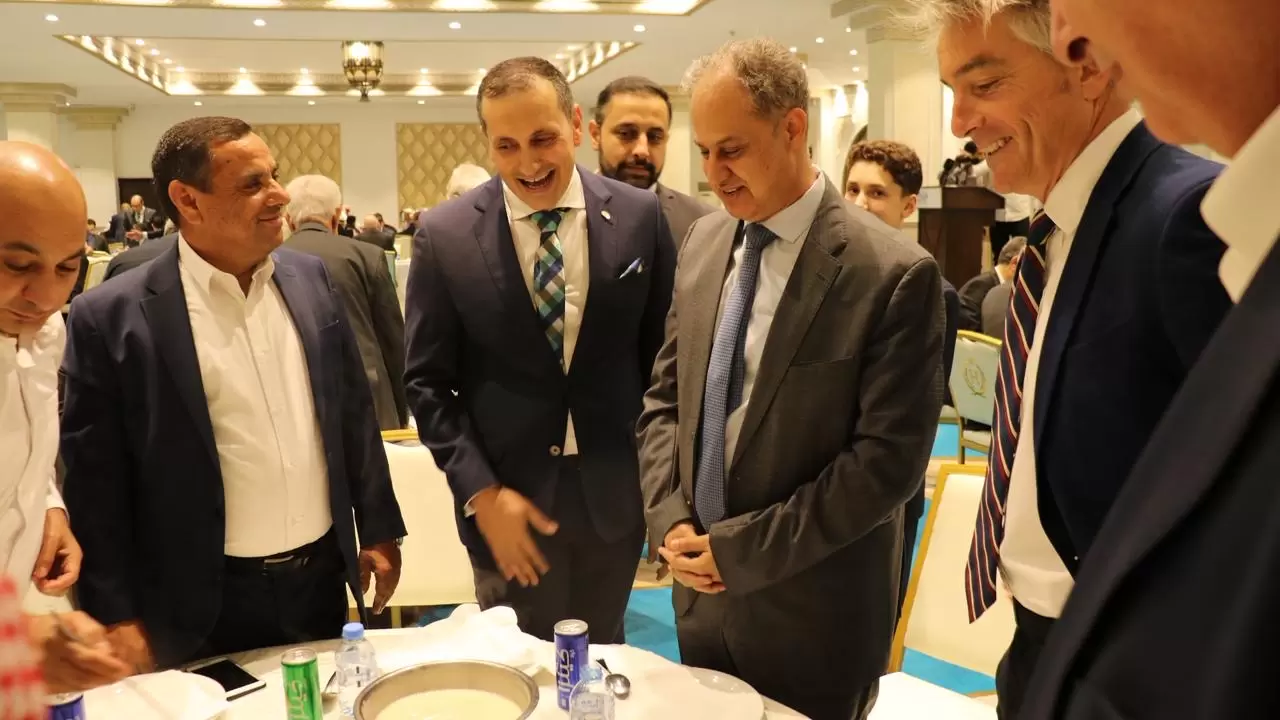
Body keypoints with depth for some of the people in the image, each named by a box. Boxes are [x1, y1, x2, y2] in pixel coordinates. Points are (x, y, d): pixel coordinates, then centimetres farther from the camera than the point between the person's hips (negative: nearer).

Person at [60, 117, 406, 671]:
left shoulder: (309, 278, 1)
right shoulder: (112, 316, -13)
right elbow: (93, 481, -8)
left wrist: (378, 530, 9)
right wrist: (118, 617, -6)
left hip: (322, 577, 5)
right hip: (205, 605, -4)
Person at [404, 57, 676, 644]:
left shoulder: (640, 216, -4)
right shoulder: (444, 235, -7)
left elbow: (665, 354, 4)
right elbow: (426, 382, -3)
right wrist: (481, 492, -10)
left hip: (615, 492, 1)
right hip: (509, 499, -1)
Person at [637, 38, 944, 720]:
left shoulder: (894, 275, -17)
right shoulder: (703, 241, 2)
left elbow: (888, 461, -18)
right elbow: (665, 396, 8)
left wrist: (743, 548, -16)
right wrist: (669, 519, -6)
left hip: (812, 613, -5)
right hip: (702, 590, 5)